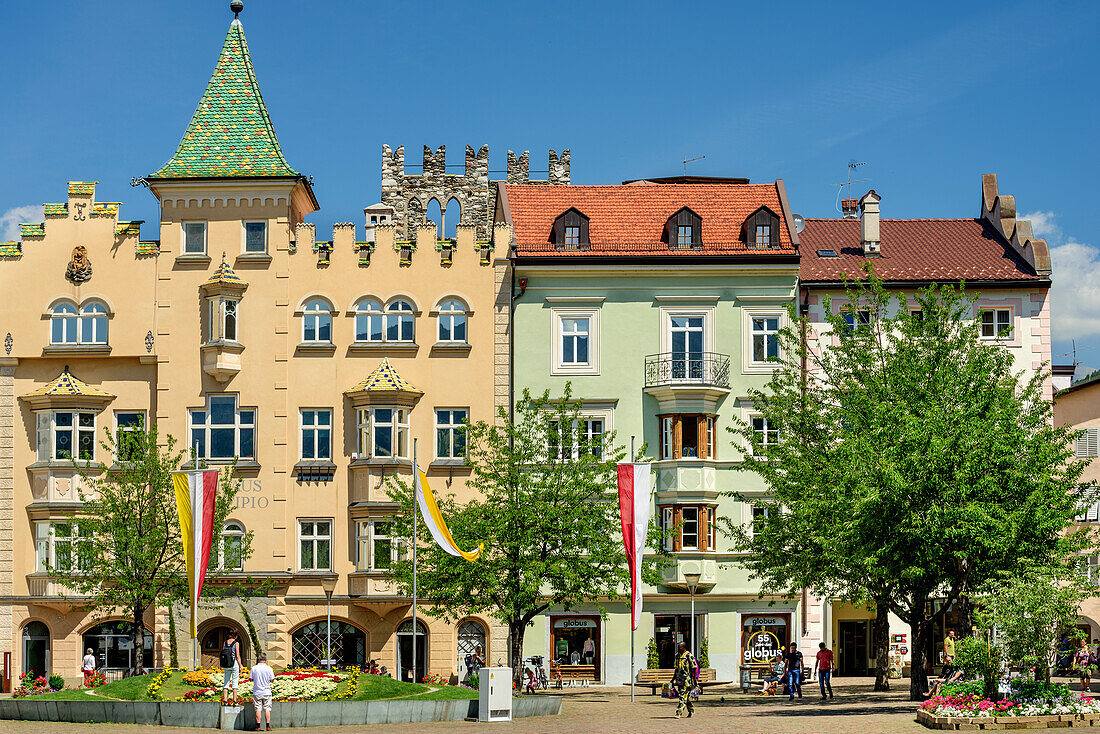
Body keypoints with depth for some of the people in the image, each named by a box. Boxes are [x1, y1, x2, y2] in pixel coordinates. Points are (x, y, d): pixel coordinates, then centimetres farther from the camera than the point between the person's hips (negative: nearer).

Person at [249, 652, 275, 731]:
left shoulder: (254, 668, -7)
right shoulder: (268, 668, -9)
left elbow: (251, 679, 2)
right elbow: (272, 680, -2)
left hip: (257, 692, 1)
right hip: (266, 692, -1)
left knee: (258, 709, 5)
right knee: (267, 709, 6)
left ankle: (258, 726, 4)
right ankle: (268, 726, 3)